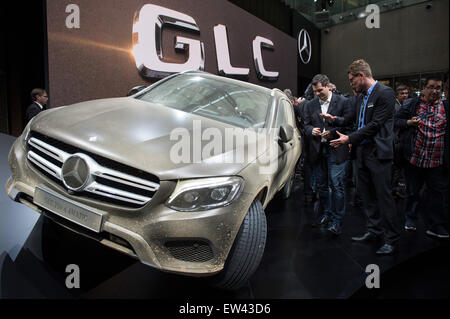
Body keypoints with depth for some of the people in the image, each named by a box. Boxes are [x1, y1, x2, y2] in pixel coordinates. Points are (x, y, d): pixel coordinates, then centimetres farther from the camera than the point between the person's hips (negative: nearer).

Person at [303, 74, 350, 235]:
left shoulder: (342, 102, -2)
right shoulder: (311, 105, 10)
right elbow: (306, 124, 13)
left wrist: (332, 132, -16)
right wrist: (311, 130, -10)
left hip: (336, 150, -4)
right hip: (318, 150, 4)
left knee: (336, 185, -5)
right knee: (321, 185, 13)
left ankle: (336, 220, 4)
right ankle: (325, 213, 29)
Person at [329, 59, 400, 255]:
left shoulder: (385, 93, -11)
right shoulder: (362, 97, 15)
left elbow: (376, 125, -17)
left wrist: (349, 138, -16)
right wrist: (354, 142, 7)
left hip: (378, 152, -9)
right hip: (362, 151, 9)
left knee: (384, 196, -3)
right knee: (367, 195, 14)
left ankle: (391, 240, 8)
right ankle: (374, 231, 27)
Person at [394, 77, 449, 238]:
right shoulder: (413, 105, 1)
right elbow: (396, 119, 3)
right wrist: (408, 122, -15)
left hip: (437, 161, 2)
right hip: (414, 158, -1)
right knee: (412, 191, 13)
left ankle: (435, 225, 19)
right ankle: (410, 218, 30)